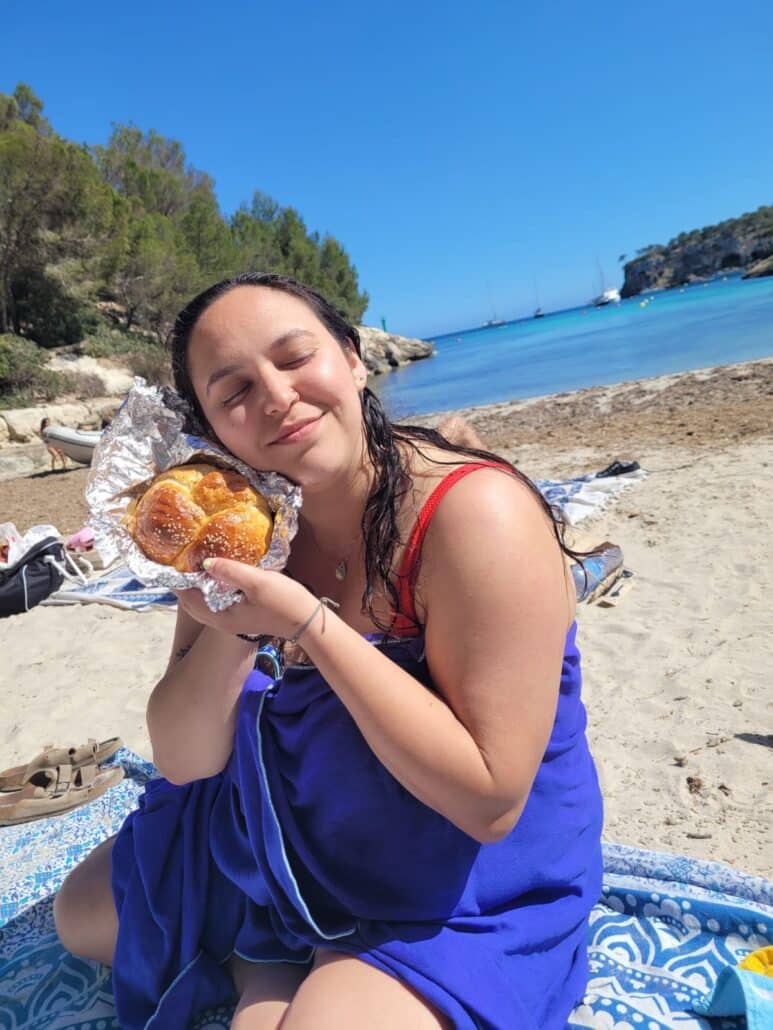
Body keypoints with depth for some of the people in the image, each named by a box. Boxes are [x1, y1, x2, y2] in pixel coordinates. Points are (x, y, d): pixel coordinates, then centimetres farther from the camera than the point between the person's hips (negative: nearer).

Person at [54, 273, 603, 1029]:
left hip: (464, 888, -5)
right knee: (82, 913, 18)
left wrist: (309, 623, -34)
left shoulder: (477, 513, -29)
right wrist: (234, 621, -28)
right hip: (284, 837, 6)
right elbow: (183, 761, -9)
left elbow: (490, 802, -29)